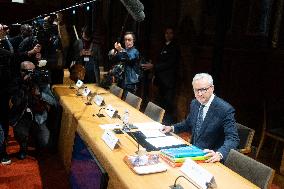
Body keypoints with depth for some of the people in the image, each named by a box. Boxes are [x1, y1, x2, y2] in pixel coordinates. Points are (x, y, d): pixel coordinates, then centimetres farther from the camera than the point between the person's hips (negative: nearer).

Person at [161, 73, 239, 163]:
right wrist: (172, 128, 7)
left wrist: (219, 154, -39)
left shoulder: (225, 109, -17)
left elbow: (233, 138, -22)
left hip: (210, 159, -6)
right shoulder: (194, 103, 5)